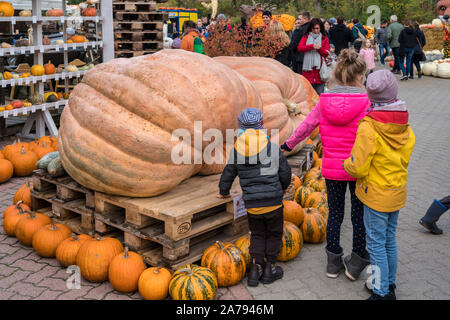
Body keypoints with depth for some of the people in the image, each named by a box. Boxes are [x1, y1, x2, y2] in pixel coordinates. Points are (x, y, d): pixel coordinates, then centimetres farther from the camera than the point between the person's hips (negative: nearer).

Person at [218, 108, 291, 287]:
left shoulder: (236, 151, -2)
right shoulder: (273, 148, -6)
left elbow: (228, 175, 9)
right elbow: (285, 173, 2)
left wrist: (224, 192, 28)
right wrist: (284, 187, 24)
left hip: (252, 204, 2)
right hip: (273, 202, -2)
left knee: (257, 235, 19)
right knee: (274, 234, 17)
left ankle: (255, 270, 14)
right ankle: (269, 268, 24)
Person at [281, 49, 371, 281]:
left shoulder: (325, 101, -5)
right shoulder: (366, 102, -13)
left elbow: (306, 126, 4)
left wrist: (288, 145, 19)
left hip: (332, 169, 3)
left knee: (334, 214, 17)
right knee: (359, 216, 14)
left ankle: (333, 262, 29)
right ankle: (356, 263, 26)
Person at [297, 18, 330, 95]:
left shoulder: (324, 38, 11)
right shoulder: (306, 37, 12)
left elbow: (326, 53, 6)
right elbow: (299, 48, -5)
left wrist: (320, 48, -15)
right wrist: (312, 46, -17)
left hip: (320, 69, 0)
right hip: (308, 68, 0)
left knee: (319, 94, -2)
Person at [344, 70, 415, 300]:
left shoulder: (369, 128, -22)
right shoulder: (405, 127, -2)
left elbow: (358, 168, -20)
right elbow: (405, 157, 10)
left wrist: (346, 163, 0)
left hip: (376, 194, -7)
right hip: (397, 192, 7)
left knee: (376, 243, 4)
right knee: (390, 240, 20)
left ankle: (381, 293, 13)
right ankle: (389, 284, 34)